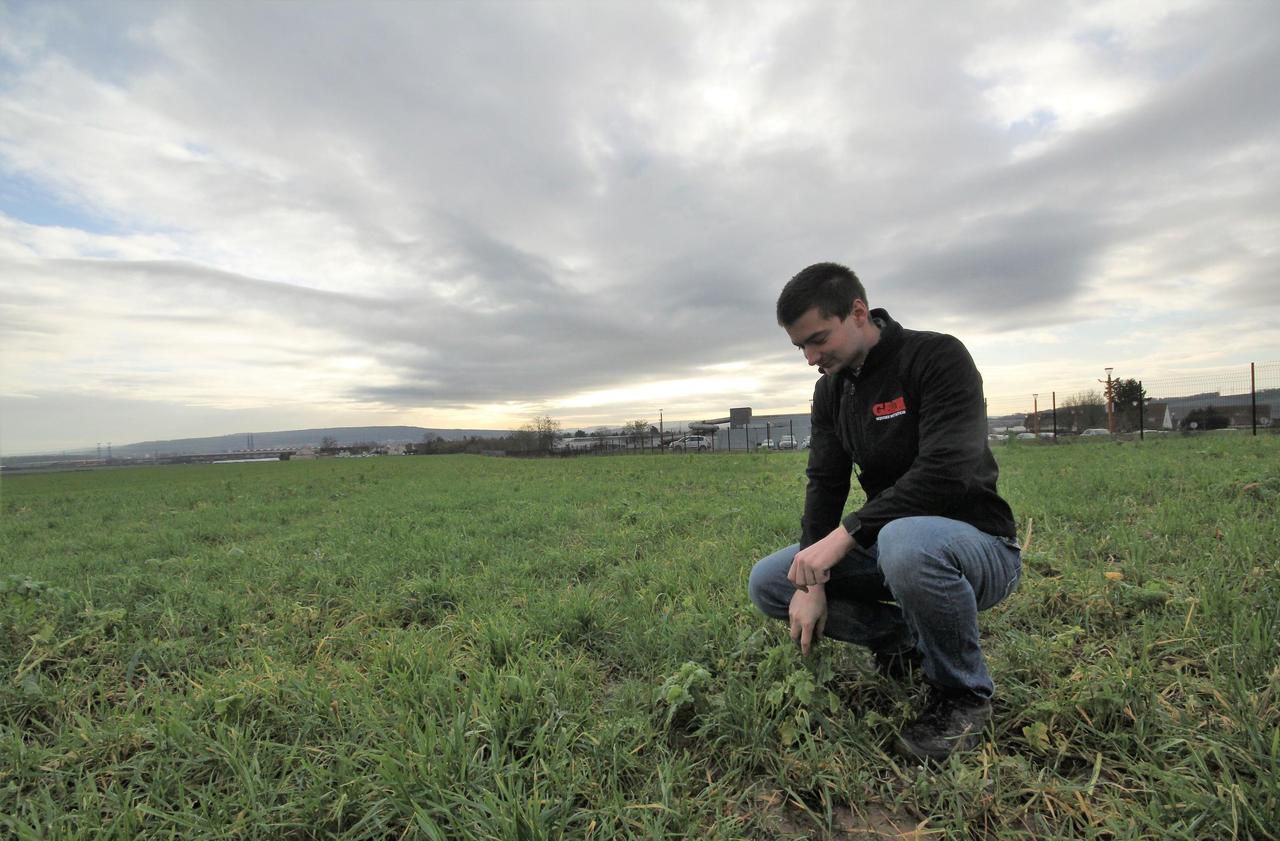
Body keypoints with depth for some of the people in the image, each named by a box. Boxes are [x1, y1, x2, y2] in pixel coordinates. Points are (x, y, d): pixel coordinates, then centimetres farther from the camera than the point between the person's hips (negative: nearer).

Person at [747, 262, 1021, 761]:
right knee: (767, 583, -3)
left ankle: (964, 696, -11)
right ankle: (904, 637, 10)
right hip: (890, 541, 6)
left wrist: (846, 534, -31)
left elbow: (944, 474, -29)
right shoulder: (831, 388, 4)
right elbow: (825, 483, -2)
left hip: (977, 545, -6)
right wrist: (811, 577, -13)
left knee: (906, 543, -41)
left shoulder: (938, 358, -17)